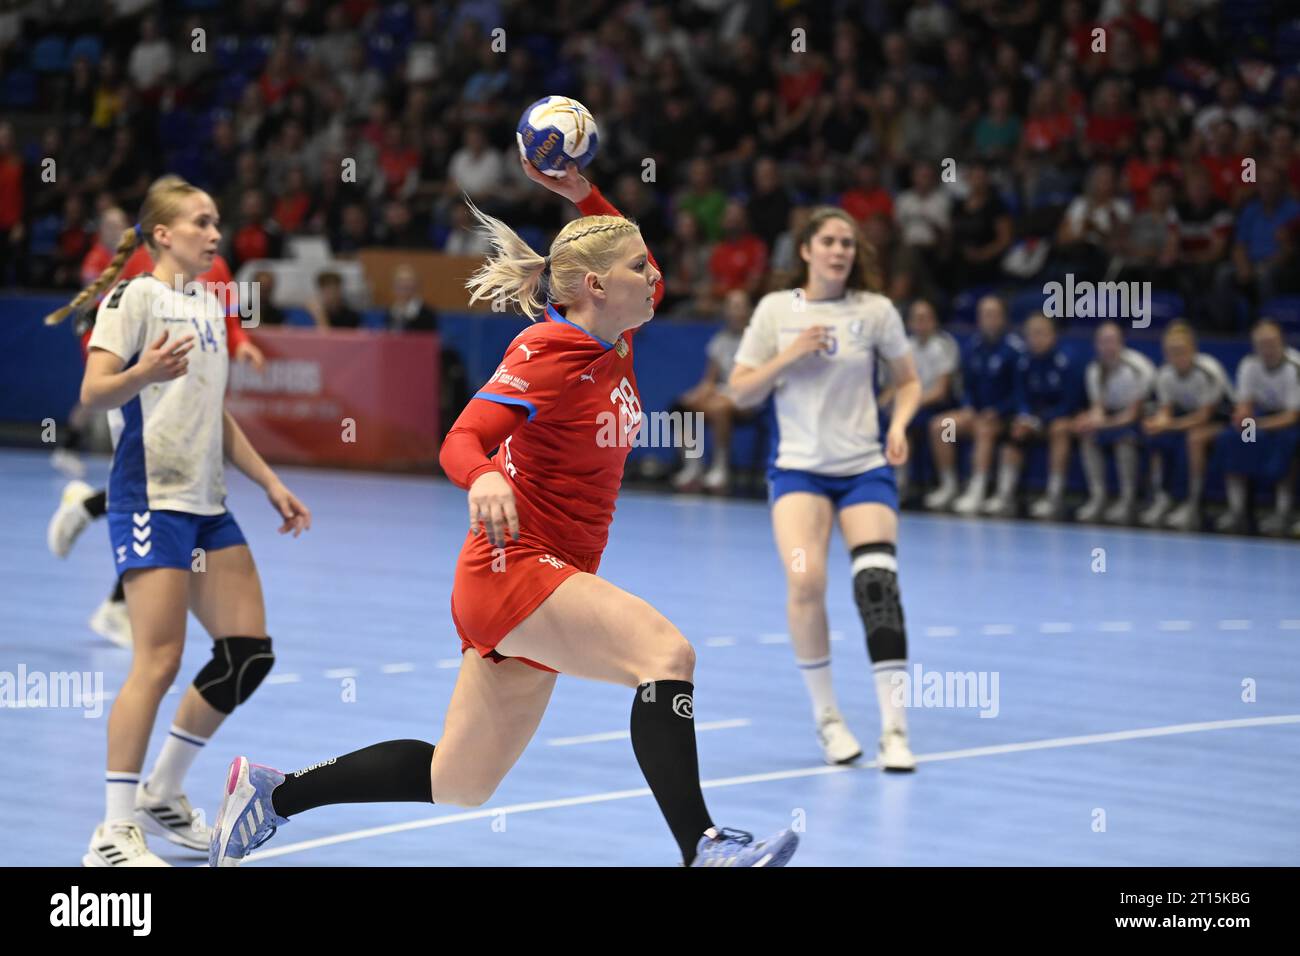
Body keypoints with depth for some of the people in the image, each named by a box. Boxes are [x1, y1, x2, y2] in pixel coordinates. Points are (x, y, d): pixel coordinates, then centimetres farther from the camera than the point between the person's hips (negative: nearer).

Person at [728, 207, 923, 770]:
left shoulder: (875, 311, 1)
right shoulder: (775, 310, 1)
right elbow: (741, 391, 2)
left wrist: (899, 425, -8)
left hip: (864, 467, 0)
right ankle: (826, 718, -3)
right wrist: (789, 355, -13)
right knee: (805, 580, -21)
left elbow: (908, 381, 11)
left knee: (878, 582, -17)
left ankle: (893, 728, -12)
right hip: (797, 466, 0)